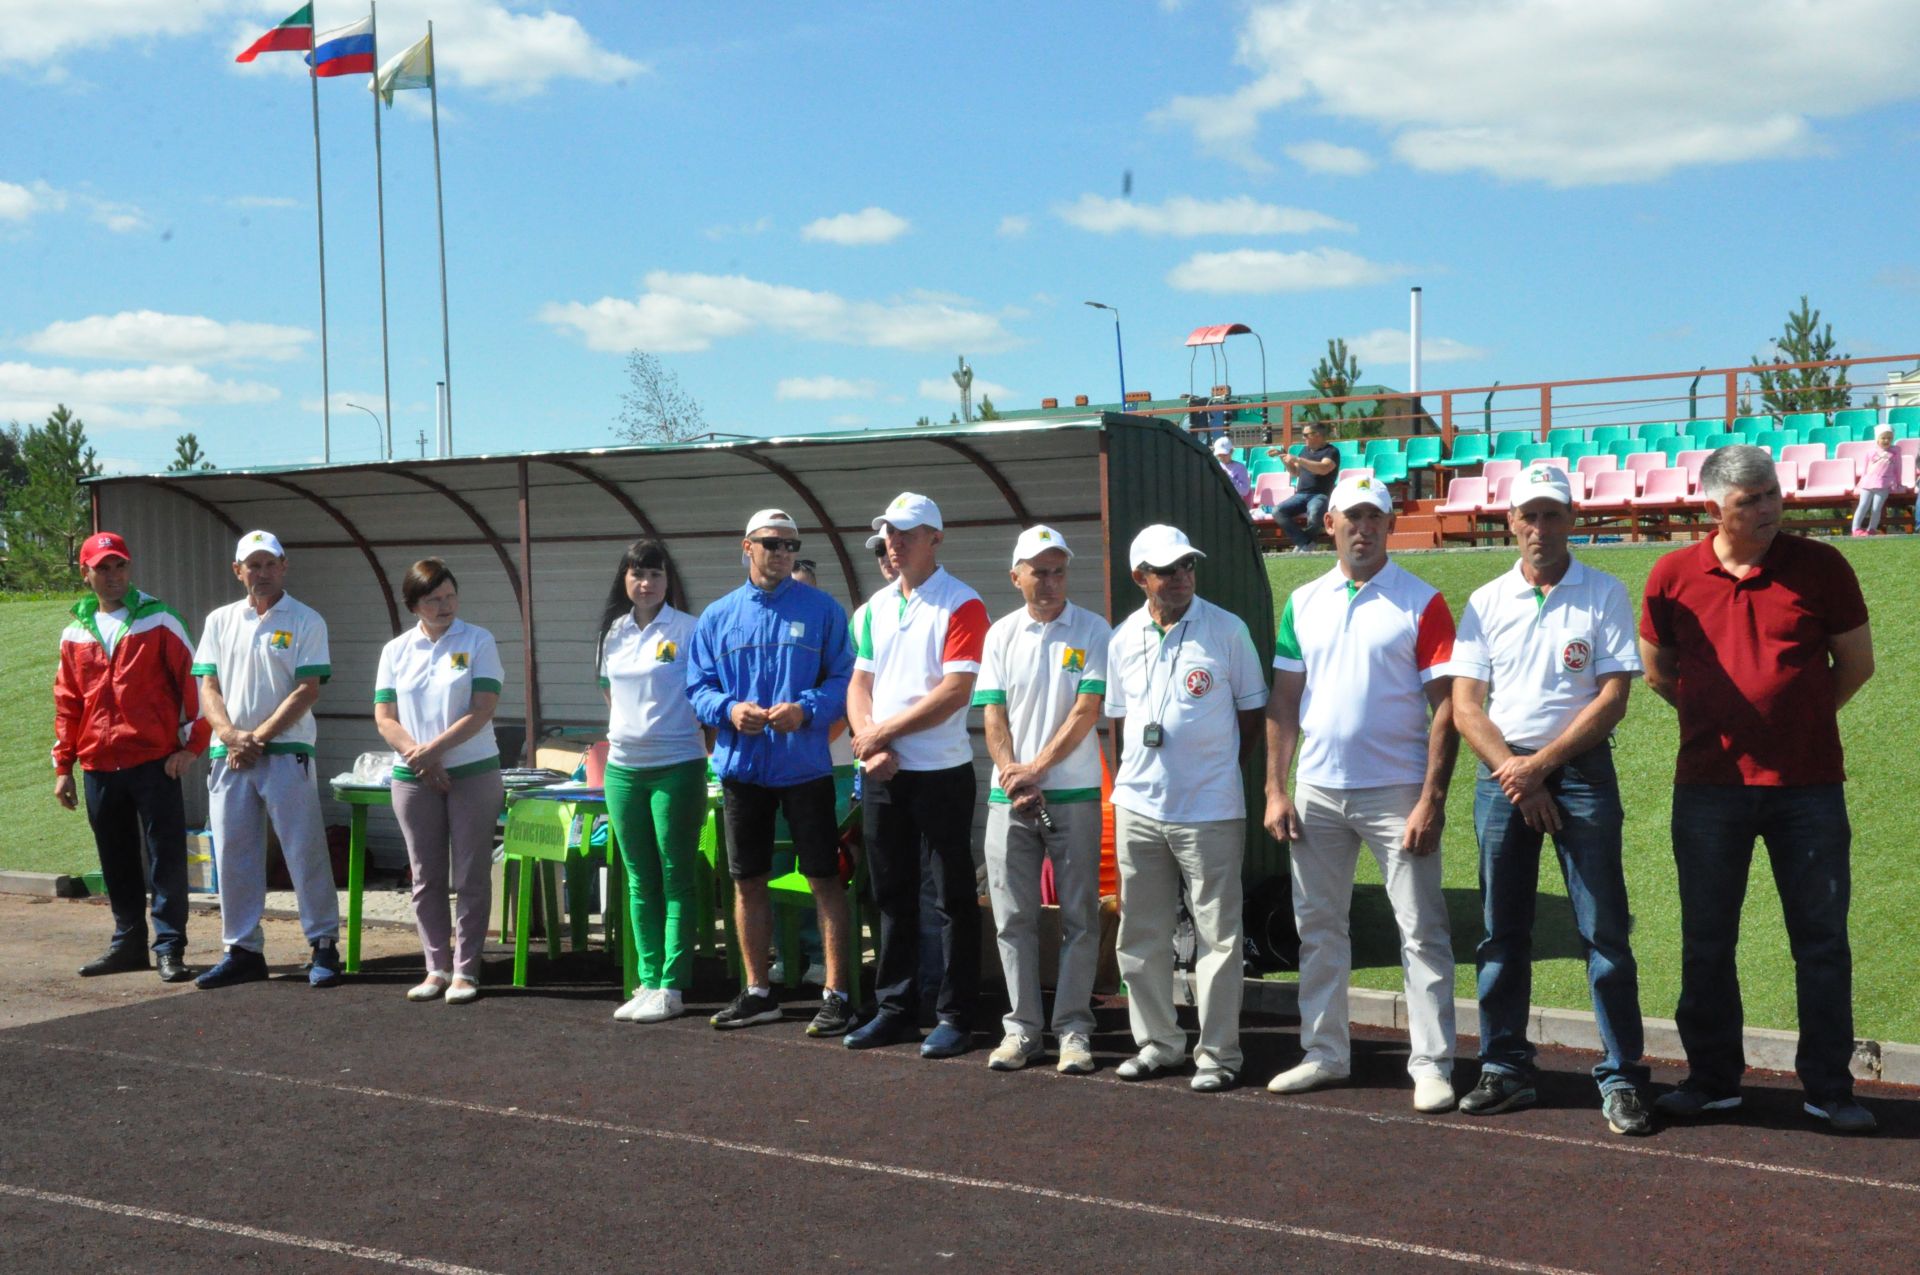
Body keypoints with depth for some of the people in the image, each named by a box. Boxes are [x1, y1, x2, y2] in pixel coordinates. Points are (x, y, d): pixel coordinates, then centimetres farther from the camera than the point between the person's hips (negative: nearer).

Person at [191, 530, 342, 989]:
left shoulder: (305, 621, 0)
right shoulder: (220, 622, 13)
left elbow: (308, 690, -7)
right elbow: (208, 687, 8)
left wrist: (258, 737, -12)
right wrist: (231, 735, -10)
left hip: (286, 752, -4)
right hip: (229, 756, 4)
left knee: (305, 851, -4)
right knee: (232, 856, 7)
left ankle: (324, 946, 3)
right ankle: (242, 950, 16)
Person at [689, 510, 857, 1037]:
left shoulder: (822, 610, 0)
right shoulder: (717, 617, 8)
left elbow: (845, 680, -4)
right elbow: (698, 686, 8)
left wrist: (806, 709, -20)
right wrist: (729, 708, -12)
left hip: (804, 765, -3)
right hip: (741, 766, 4)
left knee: (824, 878, -2)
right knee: (747, 880, 11)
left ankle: (837, 994, 5)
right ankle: (758, 991, 23)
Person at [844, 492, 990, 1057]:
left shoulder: (961, 605, -9)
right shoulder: (875, 607, 13)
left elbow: (955, 691, -16)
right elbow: (860, 683, 12)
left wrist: (883, 731, -12)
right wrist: (868, 745, -6)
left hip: (941, 772, -7)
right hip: (882, 775, 7)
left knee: (954, 898, 0)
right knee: (892, 894, 13)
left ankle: (955, 1016, 6)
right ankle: (895, 1008, 22)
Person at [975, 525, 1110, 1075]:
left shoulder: (1092, 632, 0)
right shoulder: (1001, 634, 9)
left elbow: (1086, 711, -7)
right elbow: (994, 716, 5)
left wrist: (1038, 768, -12)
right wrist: (1011, 776, -9)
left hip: (1074, 793, -3)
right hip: (1009, 796, 3)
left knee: (1080, 916, 1)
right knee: (1013, 918, 5)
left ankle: (1073, 1029, 9)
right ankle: (1021, 1028, 13)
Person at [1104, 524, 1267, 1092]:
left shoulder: (1227, 630, -4)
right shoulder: (1124, 639, 8)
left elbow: (1252, 710, 3)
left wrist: (1221, 768, 2)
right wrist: (1132, 776, 10)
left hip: (1210, 810, -4)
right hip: (1138, 807, 4)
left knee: (1217, 935, -1)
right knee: (1141, 933, 11)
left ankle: (1218, 1053, 7)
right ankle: (1157, 1041, 23)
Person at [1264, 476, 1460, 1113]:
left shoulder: (1421, 602, -5)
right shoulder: (1304, 602, 9)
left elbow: (1446, 706, -8)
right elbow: (1284, 699, 9)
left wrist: (1431, 798, -14)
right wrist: (1275, 790, 2)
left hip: (1397, 793, -5)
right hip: (1316, 792, 5)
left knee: (1421, 932, -2)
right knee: (1318, 929, 12)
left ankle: (1432, 1065, 4)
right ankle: (1325, 1054, 23)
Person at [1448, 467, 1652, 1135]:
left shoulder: (1604, 595, 1)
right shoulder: (1485, 602, 9)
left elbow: (1613, 698, -6)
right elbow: (1465, 705, 4)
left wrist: (1540, 764, -11)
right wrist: (1515, 774, -8)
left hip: (1581, 770, -3)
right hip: (1501, 774, 3)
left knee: (1604, 930, -4)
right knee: (1502, 931, 7)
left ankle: (1621, 1079, 2)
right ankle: (1505, 1069, 16)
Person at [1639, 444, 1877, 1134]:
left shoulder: (1820, 566, -2)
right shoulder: (1673, 576, 1)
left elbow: (1857, 661, 7)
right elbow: (1657, 670, 15)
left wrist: (1801, 719, 8)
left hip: (1808, 785, -1)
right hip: (1709, 785, 1)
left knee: (1822, 939, 4)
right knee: (1706, 940, 8)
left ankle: (1829, 1088, 14)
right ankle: (1712, 1078, 21)